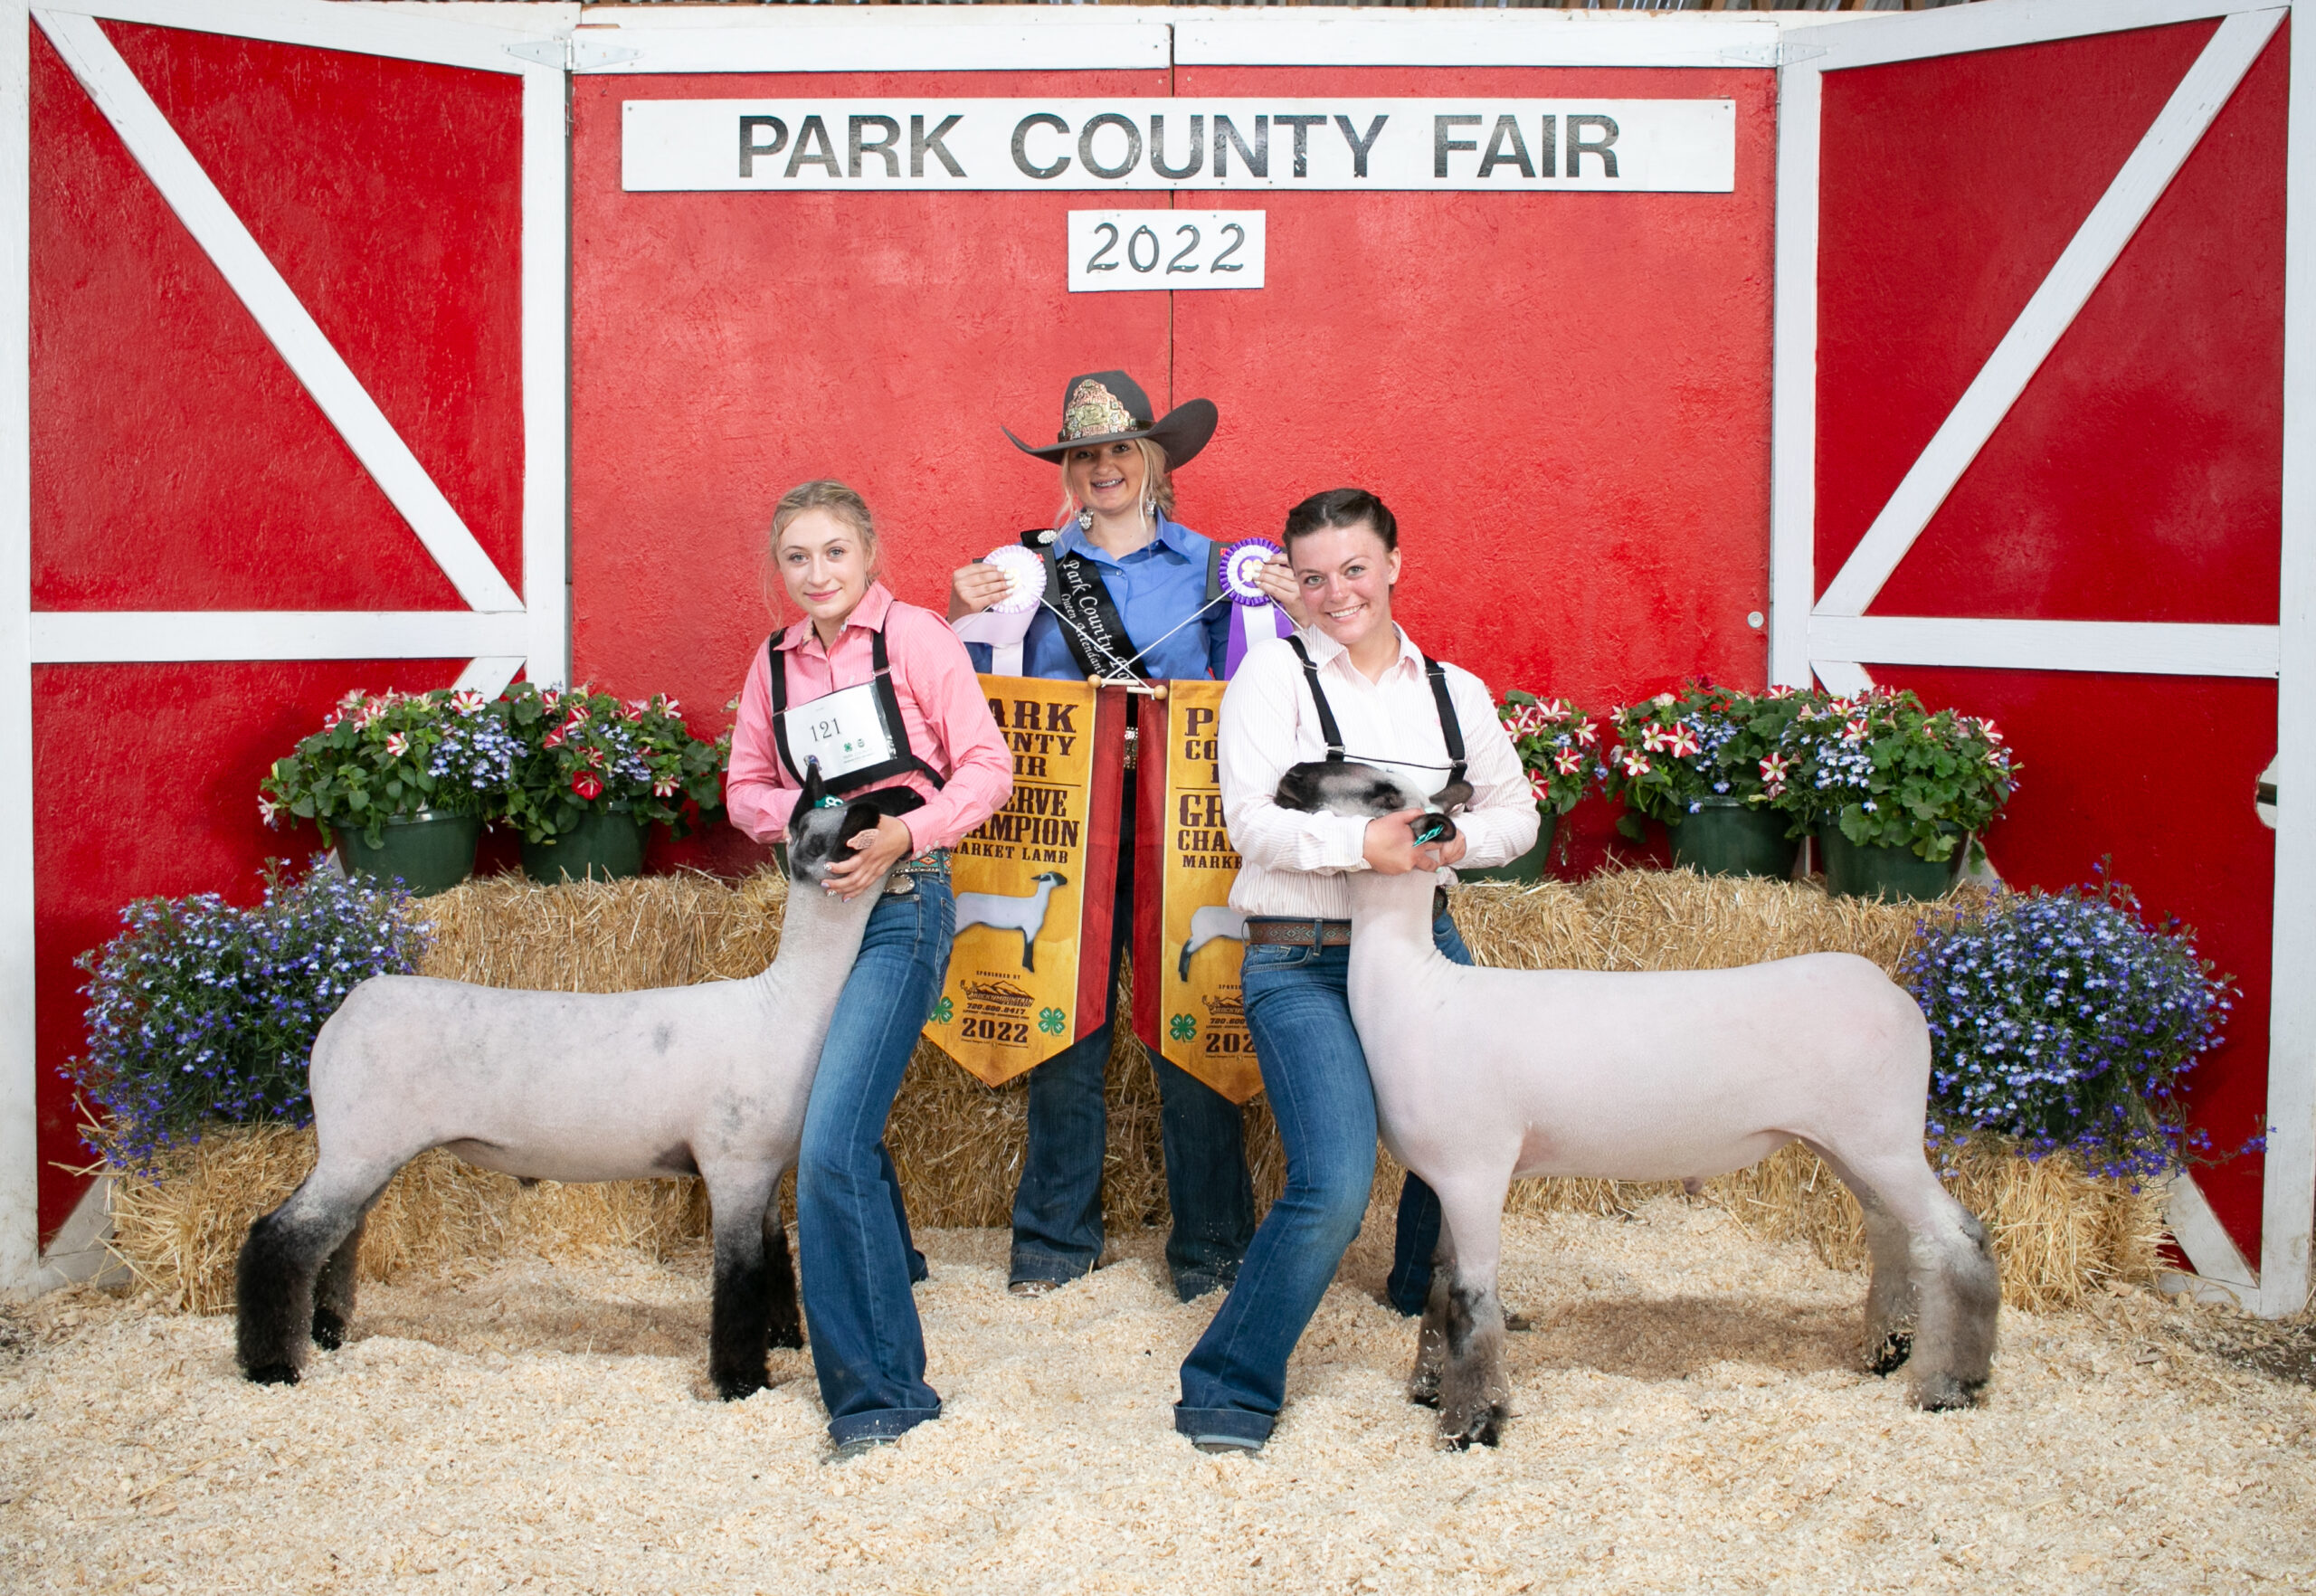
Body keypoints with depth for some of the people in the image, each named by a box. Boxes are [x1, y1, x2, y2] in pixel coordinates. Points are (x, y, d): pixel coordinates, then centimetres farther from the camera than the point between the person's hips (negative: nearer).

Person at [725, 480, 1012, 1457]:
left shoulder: (913, 636, -5)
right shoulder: (775, 663, 11)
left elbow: (988, 765, -7)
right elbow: (745, 786, 16)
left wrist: (904, 835, -20)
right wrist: (803, 816, -6)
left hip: (903, 902, -6)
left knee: (831, 1145, -16)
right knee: (845, 1129, 19)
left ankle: (877, 1390, -8)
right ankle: (890, 1261, 48)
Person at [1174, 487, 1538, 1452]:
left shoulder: (1453, 692, 11)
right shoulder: (1275, 673, -1)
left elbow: (1519, 811, 18)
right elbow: (1250, 821, -11)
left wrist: (1459, 842, -4)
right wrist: (1362, 843, -25)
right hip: (1303, 964, -5)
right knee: (1334, 1185, -17)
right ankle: (1227, 1392, -1)